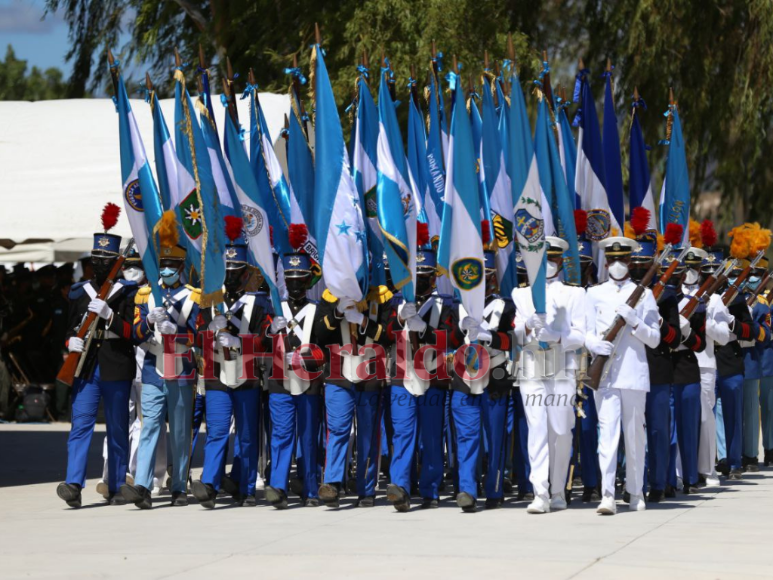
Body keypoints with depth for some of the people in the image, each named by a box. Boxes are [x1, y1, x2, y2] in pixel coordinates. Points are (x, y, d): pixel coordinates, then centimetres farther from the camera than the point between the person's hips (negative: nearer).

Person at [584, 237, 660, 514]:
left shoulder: (644, 294, 8)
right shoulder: (595, 294, 11)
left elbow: (654, 339, 4)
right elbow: (587, 332, 9)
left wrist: (633, 321, -13)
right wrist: (595, 344, -13)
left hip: (634, 374, 0)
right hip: (605, 374, 0)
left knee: (634, 435, 6)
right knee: (607, 431, -10)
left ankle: (635, 494, 18)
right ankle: (607, 495, -15)